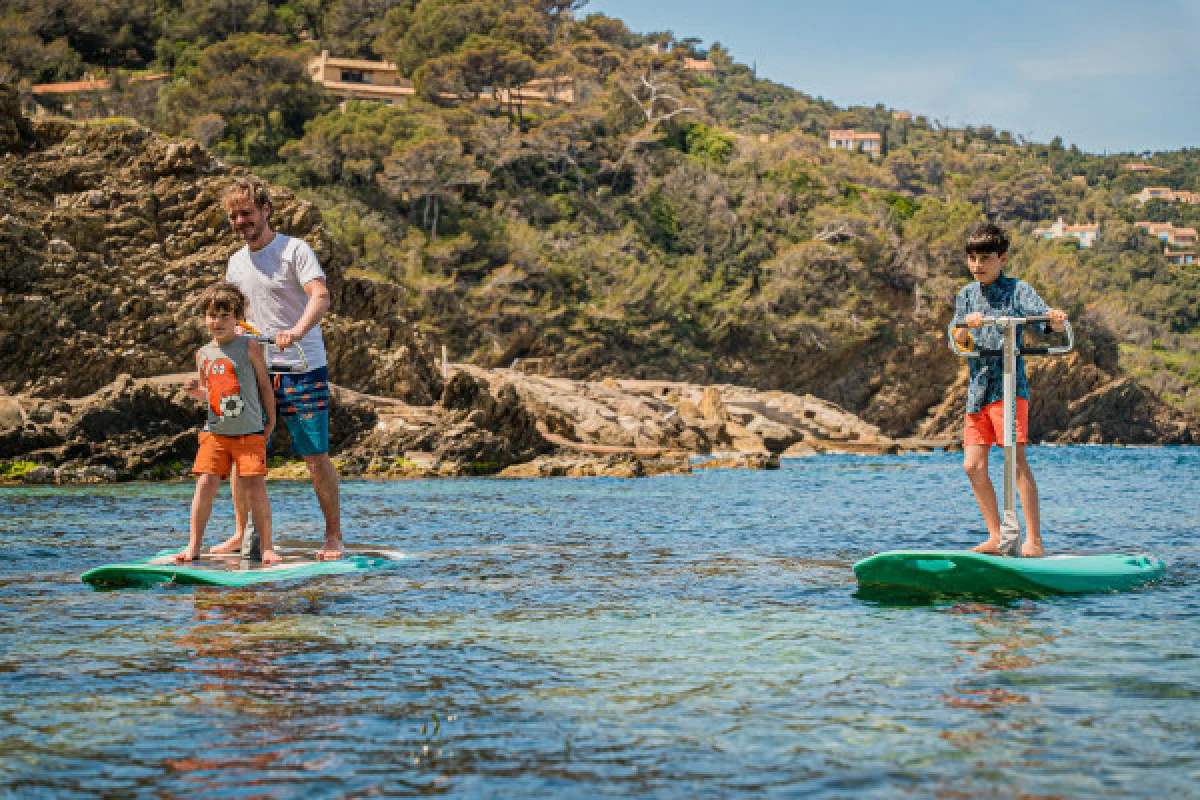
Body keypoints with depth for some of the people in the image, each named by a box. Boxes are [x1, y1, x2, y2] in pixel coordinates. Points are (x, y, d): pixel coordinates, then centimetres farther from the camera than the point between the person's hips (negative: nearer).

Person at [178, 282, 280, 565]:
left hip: (250, 432, -3)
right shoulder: (203, 353, 11)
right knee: (206, 483, -4)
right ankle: (193, 545, 2)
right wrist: (197, 392, -1)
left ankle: (267, 546, 4)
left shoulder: (249, 346, -1)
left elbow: (265, 384, 4)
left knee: (255, 487, -6)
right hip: (214, 432, 3)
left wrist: (270, 421, 4)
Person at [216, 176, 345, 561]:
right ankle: (241, 534, 14)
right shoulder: (236, 262, 13)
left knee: (316, 457, -6)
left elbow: (321, 297, -22)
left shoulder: (295, 250, -7)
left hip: (302, 370, -6)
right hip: (255, 369, 6)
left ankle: (333, 536, 5)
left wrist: (297, 331, -39)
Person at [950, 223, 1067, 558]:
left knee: (1016, 459, -14)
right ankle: (996, 537, 13)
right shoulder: (966, 295, 13)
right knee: (973, 465, 3)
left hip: (1009, 385, -6)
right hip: (978, 388, 6)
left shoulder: (1017, 290, -2)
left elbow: (1050, 322, -13)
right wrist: (967, 326, -20)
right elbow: (958, 343, 2)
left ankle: (1034, 540, -13)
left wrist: (1056, 318, -37)